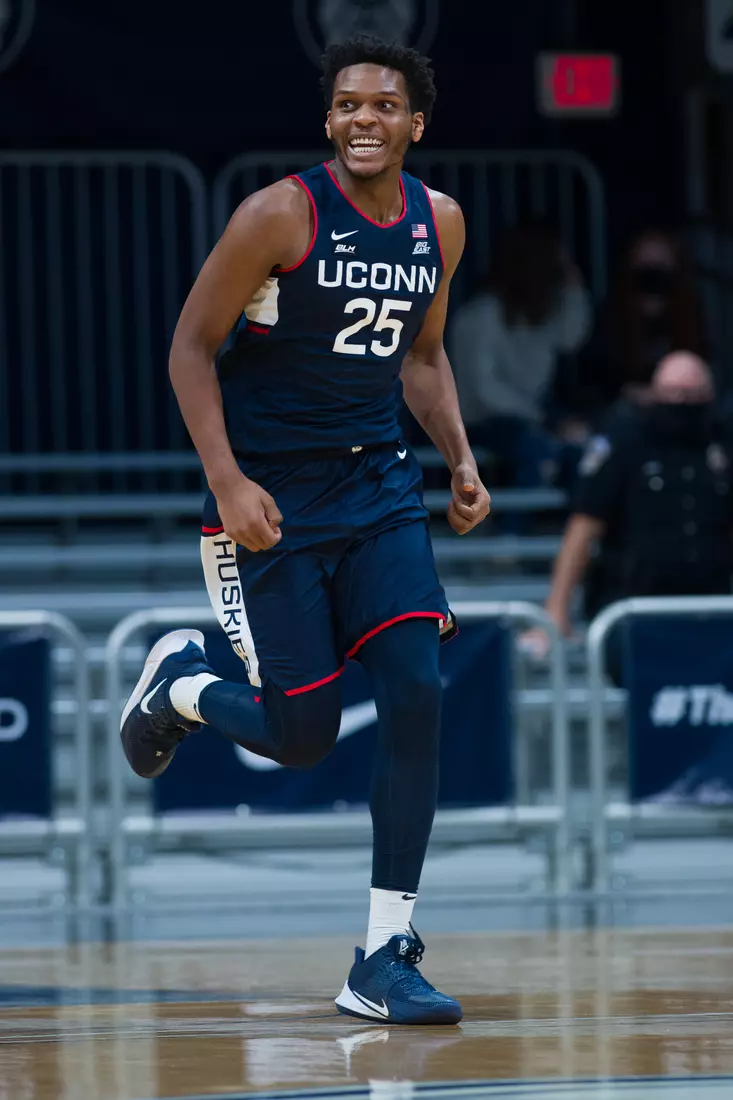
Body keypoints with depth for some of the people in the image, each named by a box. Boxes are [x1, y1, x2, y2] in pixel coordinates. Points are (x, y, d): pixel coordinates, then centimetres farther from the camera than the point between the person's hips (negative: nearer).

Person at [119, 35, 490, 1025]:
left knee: (417, 696, -11)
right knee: (303, 737, -5)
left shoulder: (439, 224, 4)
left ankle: (384, 961, -6)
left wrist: (460, 460, 4)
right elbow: (192, 348, -9)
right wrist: (227, 481, -19)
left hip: (379, 487, 5)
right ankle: (181, 680, 31)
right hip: (271, 497, -5)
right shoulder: (281, 215, -14)